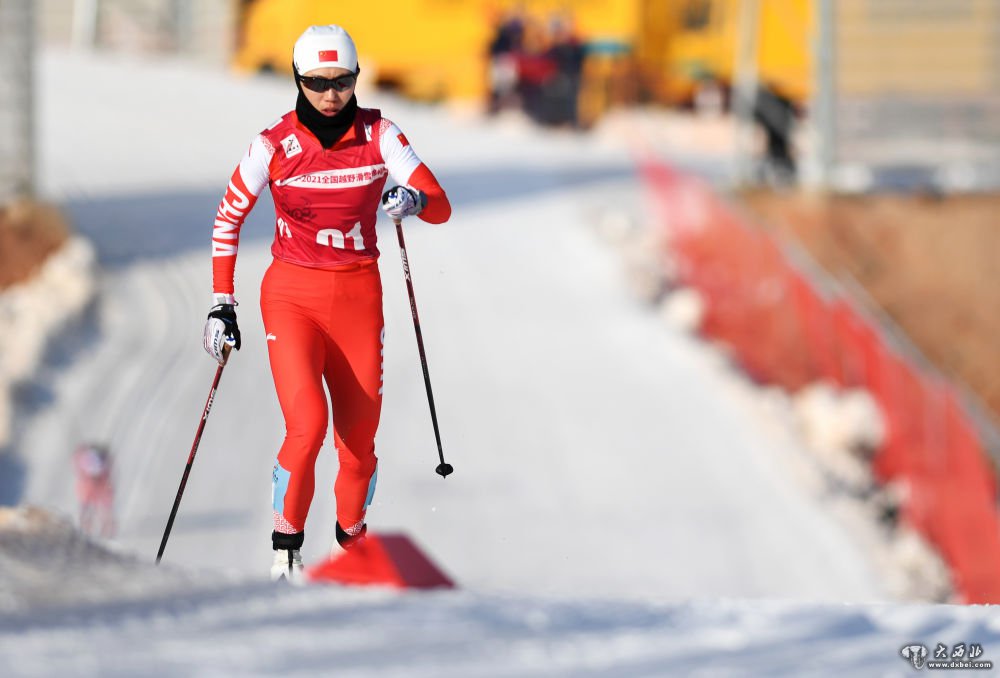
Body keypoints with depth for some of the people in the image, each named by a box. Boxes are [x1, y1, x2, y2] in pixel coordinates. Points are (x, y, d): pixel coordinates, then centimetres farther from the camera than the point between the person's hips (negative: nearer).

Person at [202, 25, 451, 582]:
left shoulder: (379, 136, -4)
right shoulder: (275, 145, -6)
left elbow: (441, 207, -8)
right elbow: (229, 220, 5)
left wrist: (413, 200, -32)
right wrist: (223, 305, 2)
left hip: (359, 296, 2)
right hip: (292, 295, -2)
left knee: (360, 441, 2)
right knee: (308, 425, -21)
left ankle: (353, 549, 24)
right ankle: (286, 550, -7)